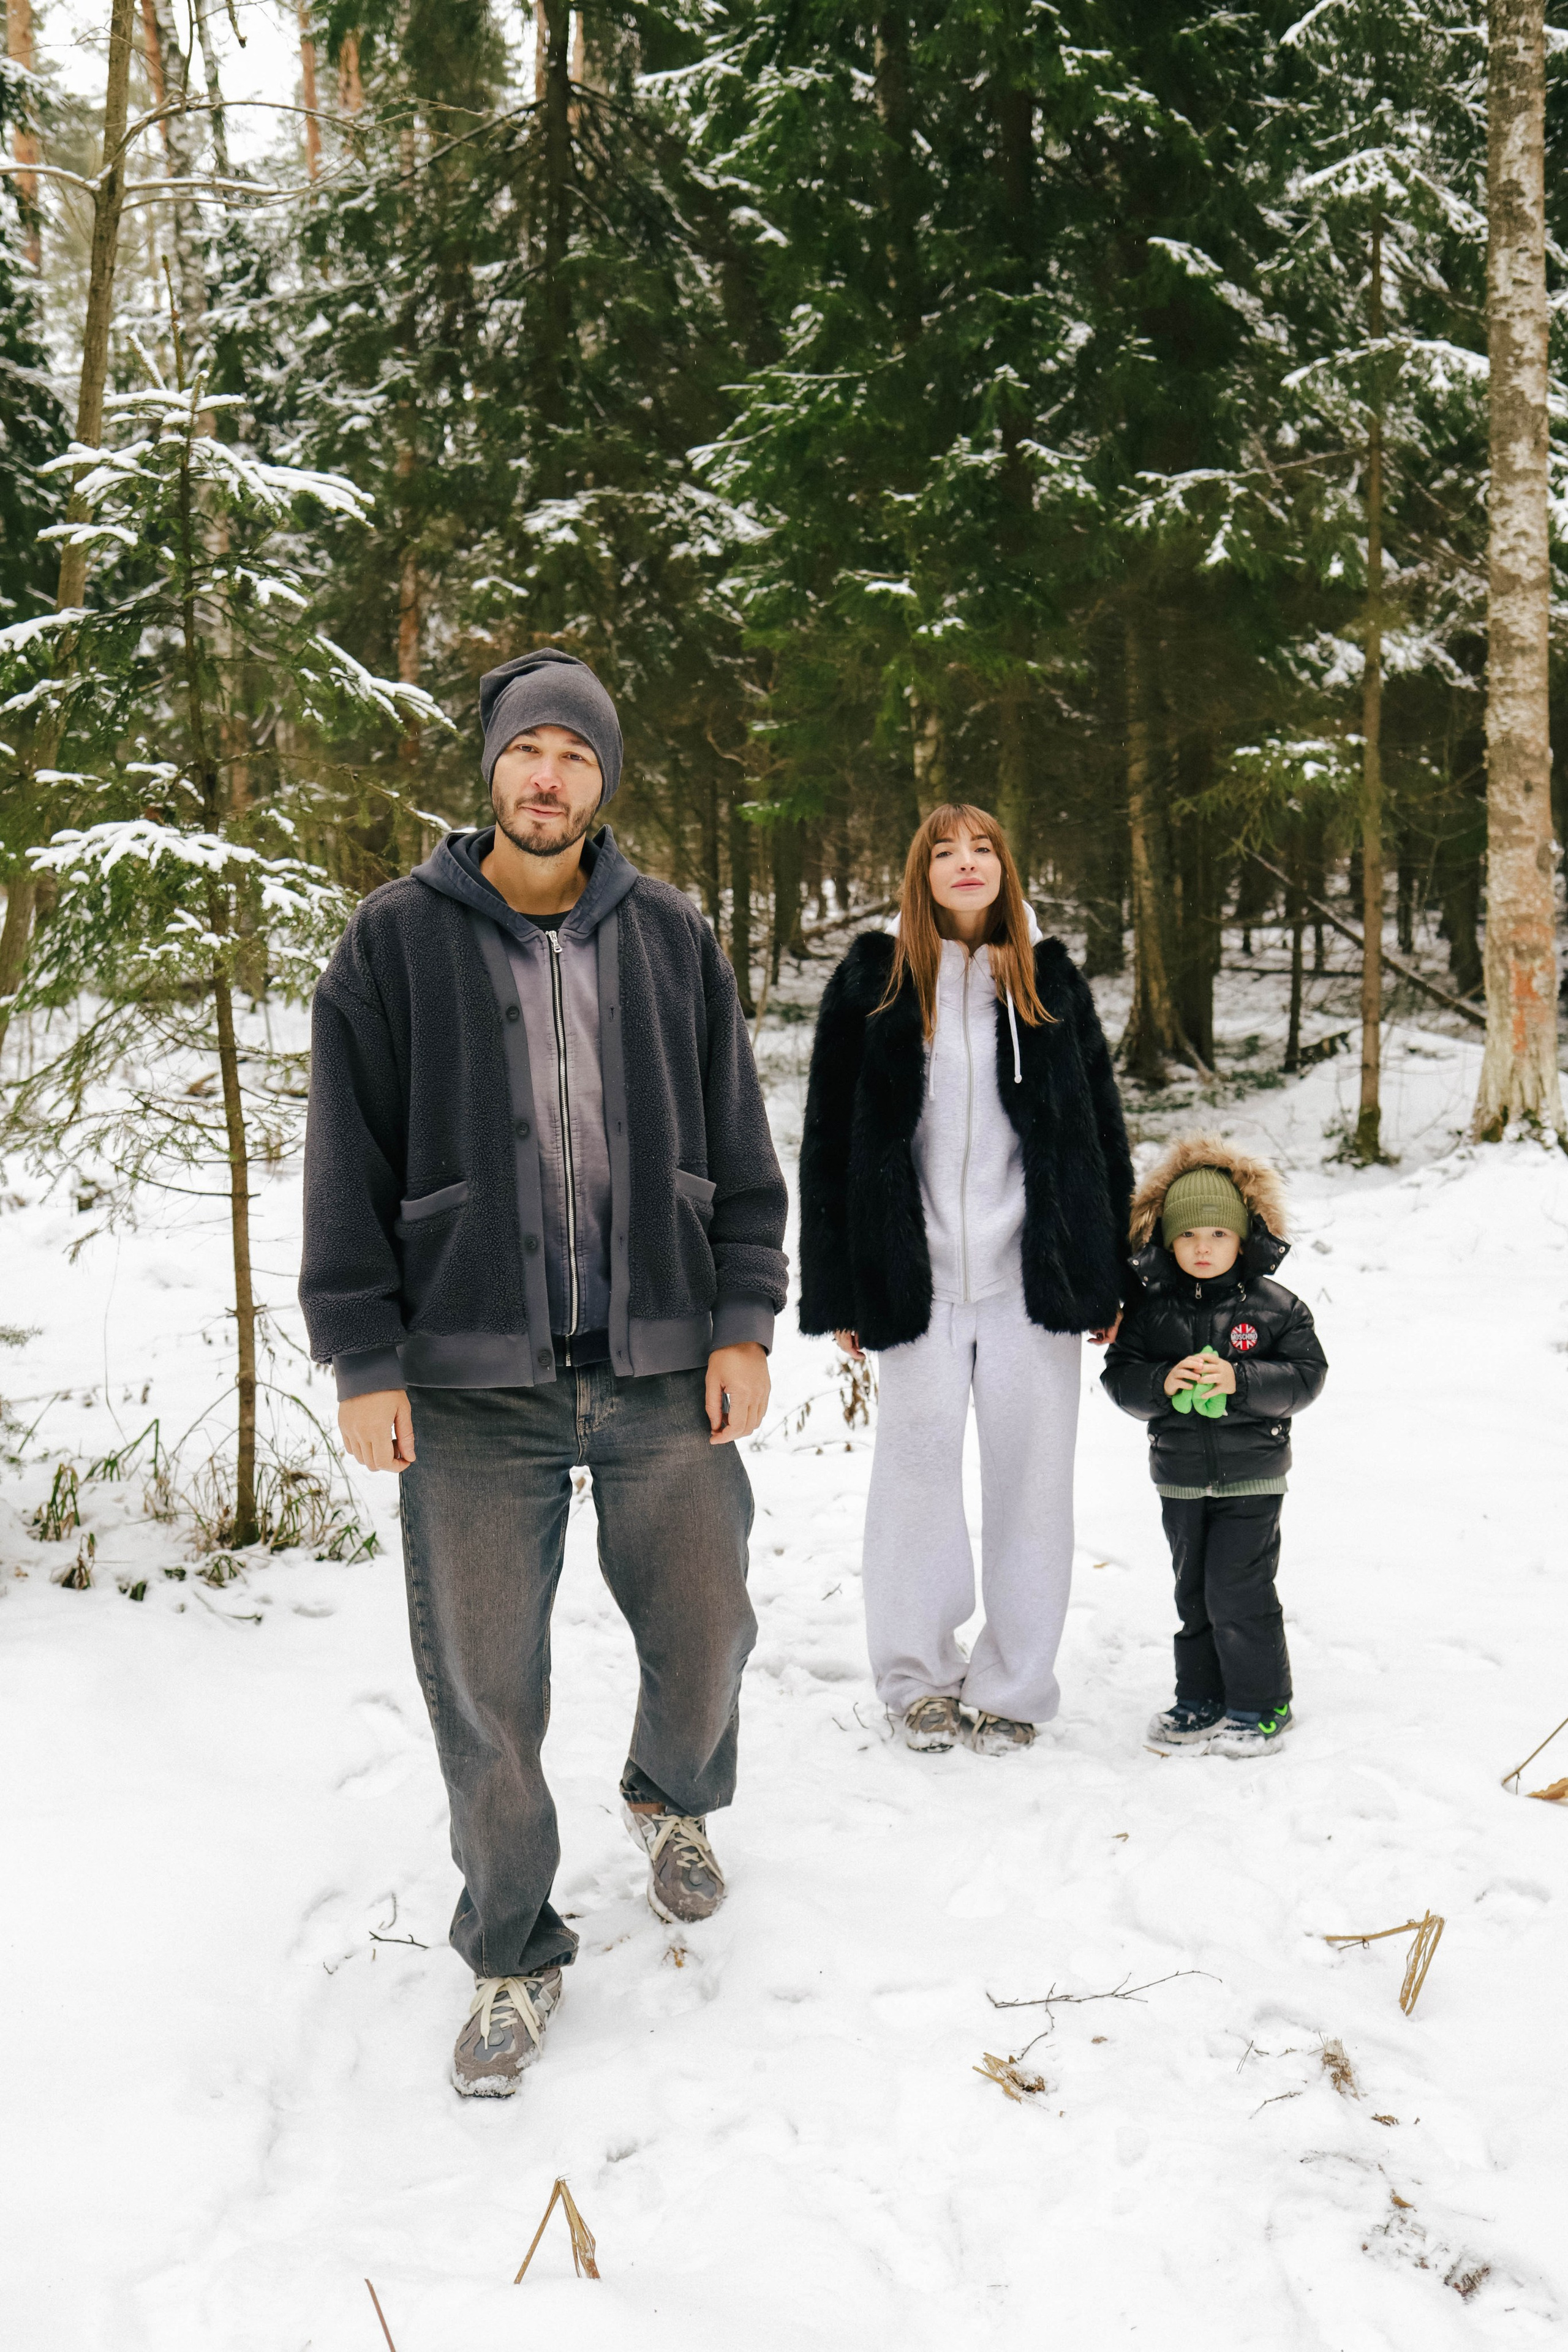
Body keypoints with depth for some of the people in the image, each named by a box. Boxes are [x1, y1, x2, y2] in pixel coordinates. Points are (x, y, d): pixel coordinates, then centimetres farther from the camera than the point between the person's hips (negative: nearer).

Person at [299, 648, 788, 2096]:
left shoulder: (670, 937, 7)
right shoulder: (399, 941, 1)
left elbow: (738, 1148, 9)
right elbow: (350, 1164, 0)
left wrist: (744, 1323, 2)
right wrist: (362, 1360, -5)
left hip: (662, 1372, 2)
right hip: (472, 1381, -2)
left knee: (705, 1640, 10)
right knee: (485, 1686, 3)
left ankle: (675, 1800, 44)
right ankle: (514, 1955, 24)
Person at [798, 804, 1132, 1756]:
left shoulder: (1052, 984, 8)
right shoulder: (873, 983, 3)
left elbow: (1101, 1135, 10)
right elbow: (829, 1142, 3)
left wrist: (1108, 1282, 6)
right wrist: (838, 1293, -1)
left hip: (1032, 1276, 1)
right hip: (917, 1277, -1)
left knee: (1031, 1476, 4)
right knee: (918, 1468, 2)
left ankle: (1012, 1686, 17)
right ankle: (921, 1676, 18)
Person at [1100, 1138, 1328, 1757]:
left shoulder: (1274, 1307, -6)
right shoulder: (1150, 1309, 0)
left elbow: (1306, 1375, -9)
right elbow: (1119, 1376, -1)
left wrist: (1239, 1381, -23)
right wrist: (1162, 1382, -22)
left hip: (1252, 1475, -4)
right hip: (1180, 1477, 4)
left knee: (1239, 1590, -5)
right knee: (1193, 1592, 13)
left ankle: (1261, 1704, 10)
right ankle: (1201, 1699, 27)